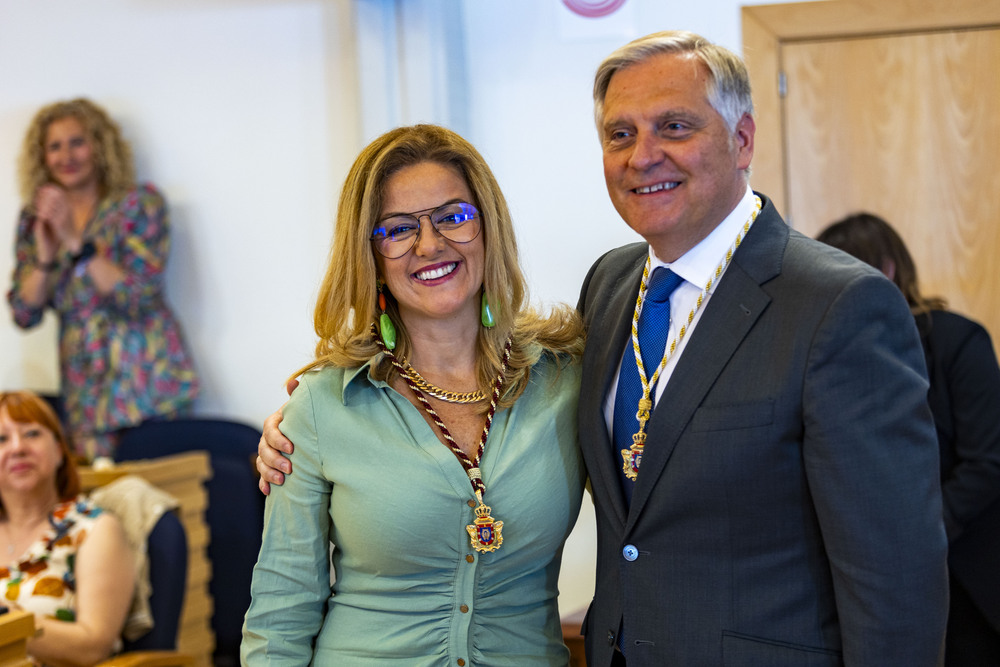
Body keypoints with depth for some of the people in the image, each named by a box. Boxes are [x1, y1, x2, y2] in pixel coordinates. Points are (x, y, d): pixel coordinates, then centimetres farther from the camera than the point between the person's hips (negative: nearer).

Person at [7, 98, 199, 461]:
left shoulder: (139, 203, -3)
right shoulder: (34, 221, 9)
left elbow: (139, 297, -14)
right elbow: (24, 315, 5)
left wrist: (76, 241, -18)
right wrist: (44, 257, -11)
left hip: (146, 385, -3)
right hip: (83, 390, 3)